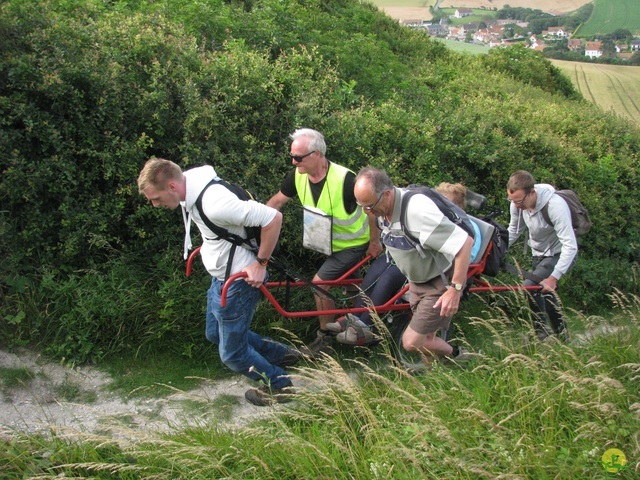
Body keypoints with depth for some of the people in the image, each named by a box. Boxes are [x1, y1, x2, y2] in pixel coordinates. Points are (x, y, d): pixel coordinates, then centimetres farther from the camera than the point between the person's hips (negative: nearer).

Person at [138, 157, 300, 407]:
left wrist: (260, 264, -23)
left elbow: (273, 217, -34)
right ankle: (281, 354, 38)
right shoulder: (190, 179, -8)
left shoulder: (215, 204, -35)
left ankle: (278, 385, 28)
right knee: (215, 334, 26)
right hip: (221, 275, 10)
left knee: (232, 353, 4)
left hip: (239, 281, -10)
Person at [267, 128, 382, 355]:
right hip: (331, 243, 7)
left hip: (354, 244, -7)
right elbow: (276, 202, -2)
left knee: (320, 283, -12)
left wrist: (375, 241, -11)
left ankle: (325, 337, 6)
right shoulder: (298, 175, -16)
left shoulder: (344, 179, -33)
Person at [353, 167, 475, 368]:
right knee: (426, 339, 15)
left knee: (411, 342, -6)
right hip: (417, 282, 8)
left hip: (440, 284, -8)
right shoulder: (384, 209, -7)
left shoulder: (417, 209, -35)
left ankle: (457, 355, 17)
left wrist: (455, 289, -29)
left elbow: (465, 242, -34)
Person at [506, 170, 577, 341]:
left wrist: (554, 277, -37)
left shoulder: (555, 205, -33)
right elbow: (513, 231, 4)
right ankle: (562, 336, 32)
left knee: (529, 287, -22)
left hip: (559, 255, -7)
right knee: (546, 294, 16)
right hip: (538, 254, 7)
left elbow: (570, 246, -33)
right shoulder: (518, 203, -14)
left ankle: (542, 334, -8)